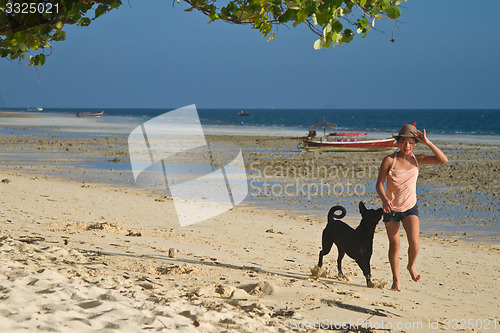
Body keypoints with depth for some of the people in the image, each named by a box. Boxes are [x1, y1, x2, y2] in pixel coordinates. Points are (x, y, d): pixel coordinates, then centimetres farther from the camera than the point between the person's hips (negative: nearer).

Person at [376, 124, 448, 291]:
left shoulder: (417, 159, -3)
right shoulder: (389, 160, -11)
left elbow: (443, 160, -12)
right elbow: (379, 184, -10)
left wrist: (427, 142, -20)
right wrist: (384, 199, -29)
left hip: (410, 208, 1)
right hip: (391, 208, -1)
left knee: (414, 243, -16)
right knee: (394, 246, 5)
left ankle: (411, 266, 16)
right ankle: (396, 280, 24)